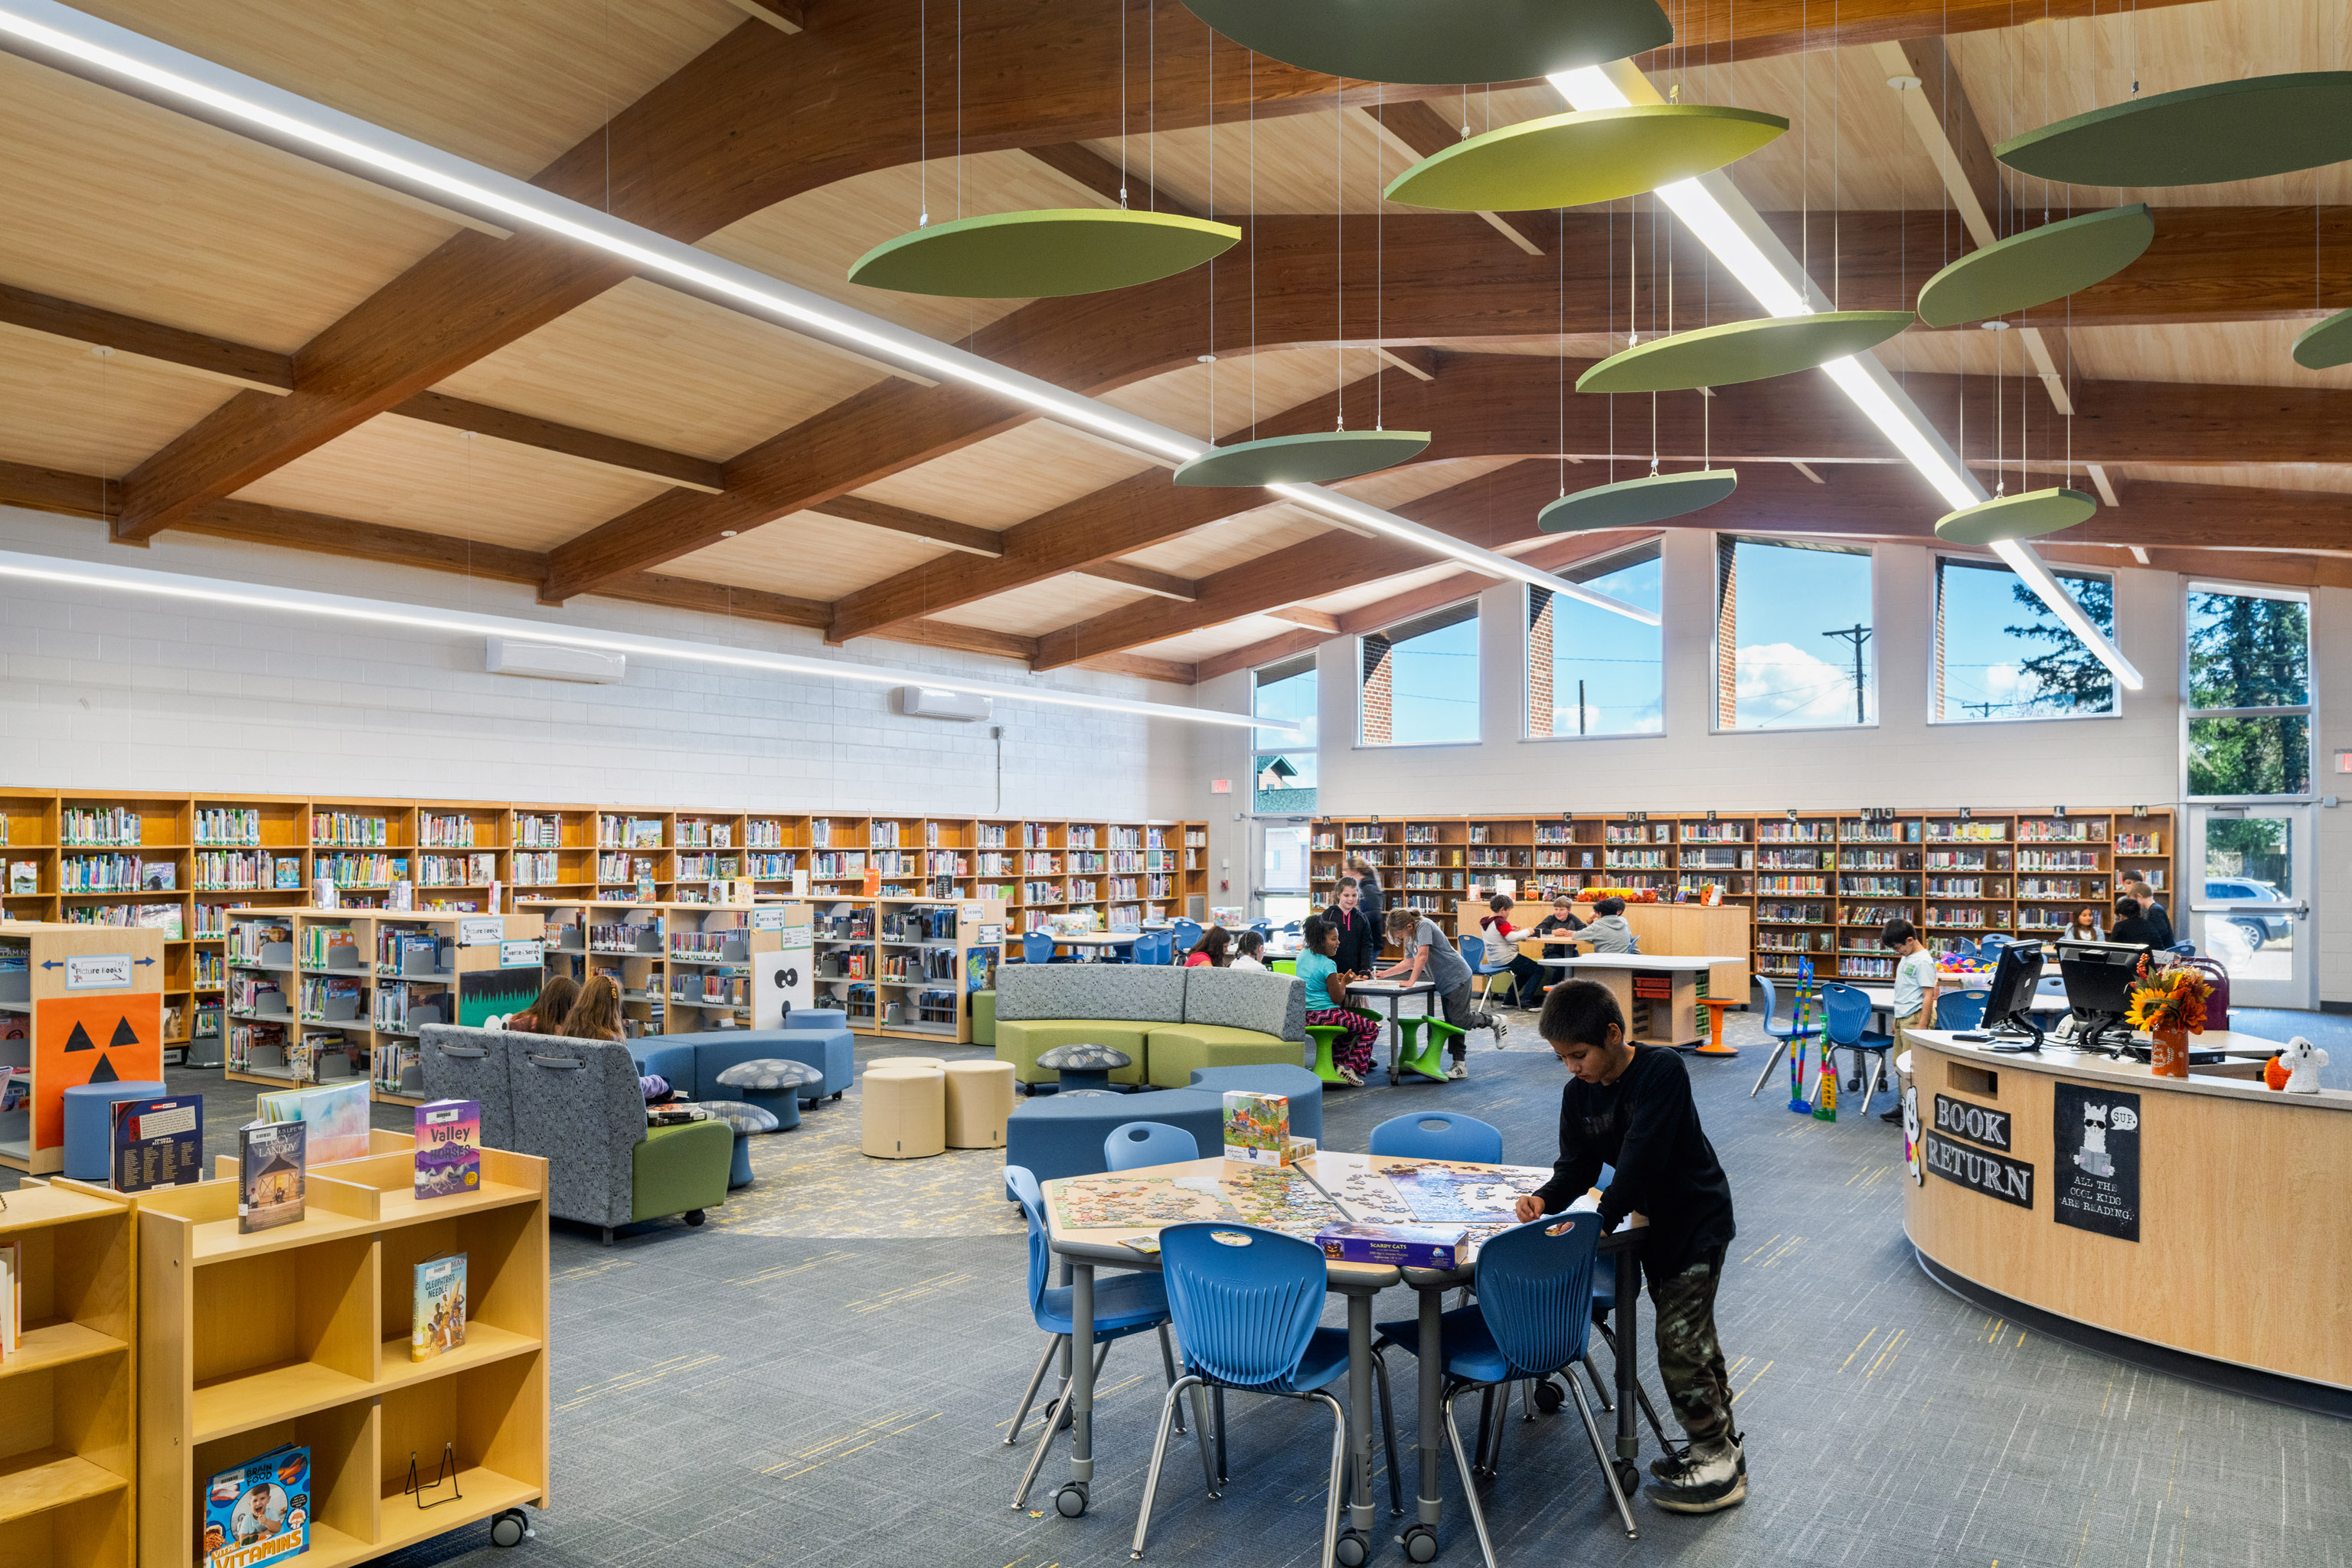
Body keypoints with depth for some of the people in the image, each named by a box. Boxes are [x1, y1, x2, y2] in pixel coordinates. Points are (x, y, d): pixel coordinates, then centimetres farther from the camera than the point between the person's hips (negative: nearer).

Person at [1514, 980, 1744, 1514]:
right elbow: (1577, 1166, -1)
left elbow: (1643, 1155, -31)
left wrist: (1603, 1218, -30)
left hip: (1697, 1220, -7)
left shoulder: (1662, 1071, -26)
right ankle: (1719, 1443, 33)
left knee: (1680, 1344, -6)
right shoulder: (1578, 1094, -4)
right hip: (1653, 1220, 7)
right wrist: (1546, 1198, -21)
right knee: (1692, 1337, 18)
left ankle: (1720, 1468, 9)